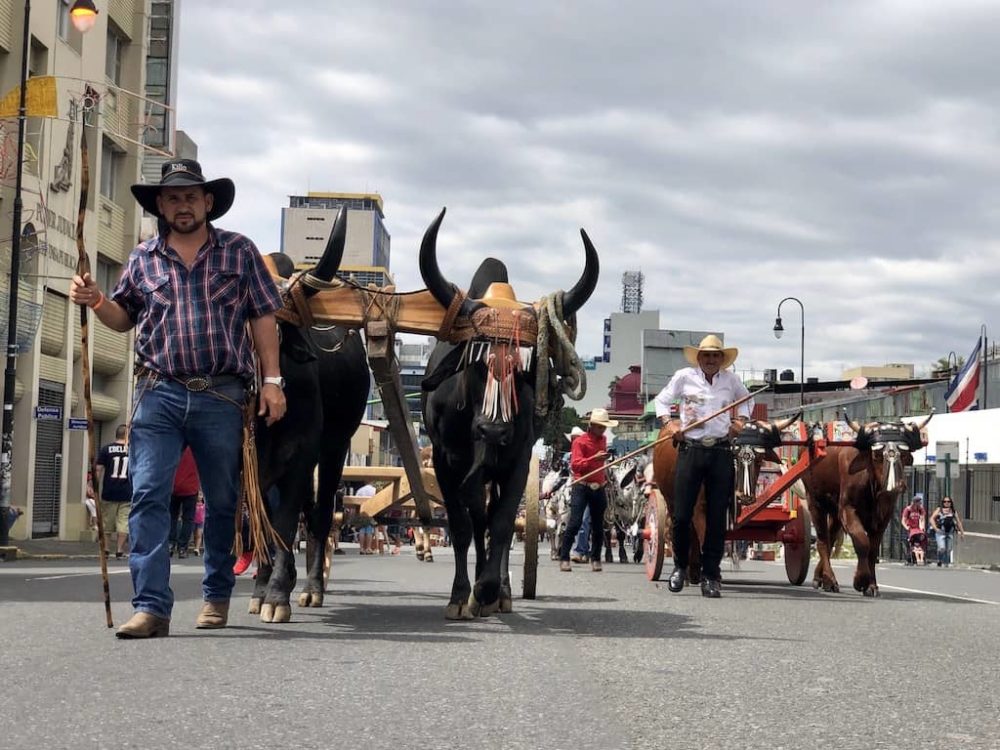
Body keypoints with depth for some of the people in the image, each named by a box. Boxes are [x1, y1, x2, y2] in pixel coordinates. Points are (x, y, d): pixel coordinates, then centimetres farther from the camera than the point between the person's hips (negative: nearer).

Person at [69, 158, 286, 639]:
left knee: (222, 501, 10)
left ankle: (216, 597, 26)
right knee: (148, 495, -10)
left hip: (222, 397, -1)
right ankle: (151, 607, -11)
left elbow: (262, 319, 5)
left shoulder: (239, 252, 6)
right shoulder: (143, 259, 10)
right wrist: (96, 303, -2)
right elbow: (124, 319, 19)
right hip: (159, 394, 1)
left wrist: (271, 380, -1)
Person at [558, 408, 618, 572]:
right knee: (575, 523, -11)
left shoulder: (603, 440, 13)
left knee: (598, 525, 7)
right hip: (581, 487, -6)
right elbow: (575, 465, -19)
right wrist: (594, 458, -29)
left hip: (598, 488, 6)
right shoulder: (580, 442, -8)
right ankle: (564, 558, -7)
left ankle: (595, 559, 17)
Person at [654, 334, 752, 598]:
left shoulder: (731, 380, 12)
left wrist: (741, 419, 12)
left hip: (721, 453, 2)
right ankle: (680, 566, 19)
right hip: (690, 450, -2)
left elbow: (747, 399, 30)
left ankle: (711, 576, 8)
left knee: (717, 517, 1)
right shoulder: (684, 377, 6)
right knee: (681, 515, -3)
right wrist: (668, 421, 0)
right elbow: (662, 400, 16)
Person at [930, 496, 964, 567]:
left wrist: (962, 531, 18)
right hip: (941, 532, -4)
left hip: (950, 532, 4)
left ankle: (946, 564, 12)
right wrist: (935, 528, -11)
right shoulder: (939, 510, 5)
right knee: (942, 548, -18)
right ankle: (939, 561, 3)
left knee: (948, 549, 3)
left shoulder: (953, 511, 14)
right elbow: (932, 519, 1)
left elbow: (958, 522, 20)